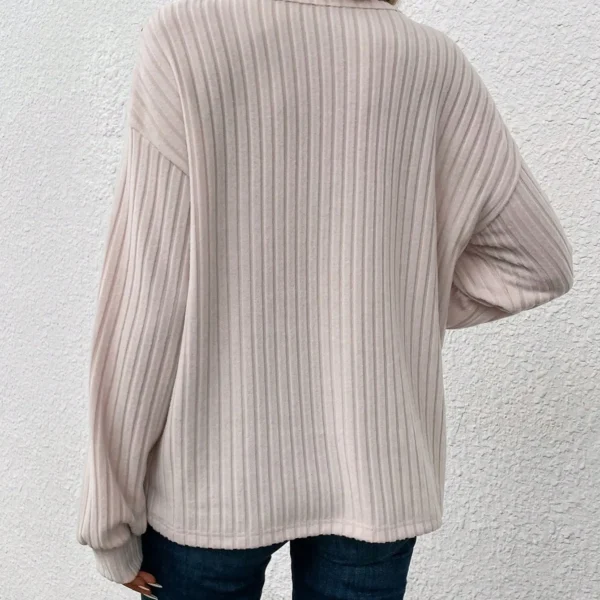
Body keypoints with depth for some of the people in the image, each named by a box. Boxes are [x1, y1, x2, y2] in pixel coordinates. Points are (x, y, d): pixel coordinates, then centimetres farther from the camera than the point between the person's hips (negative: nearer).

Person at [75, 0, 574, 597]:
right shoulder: (434, 63, -6)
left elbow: (148, 300, -14)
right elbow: (541, 265, 2)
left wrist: (112, 507, -3)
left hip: (213, 470, -2)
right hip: (377, 470, 2)